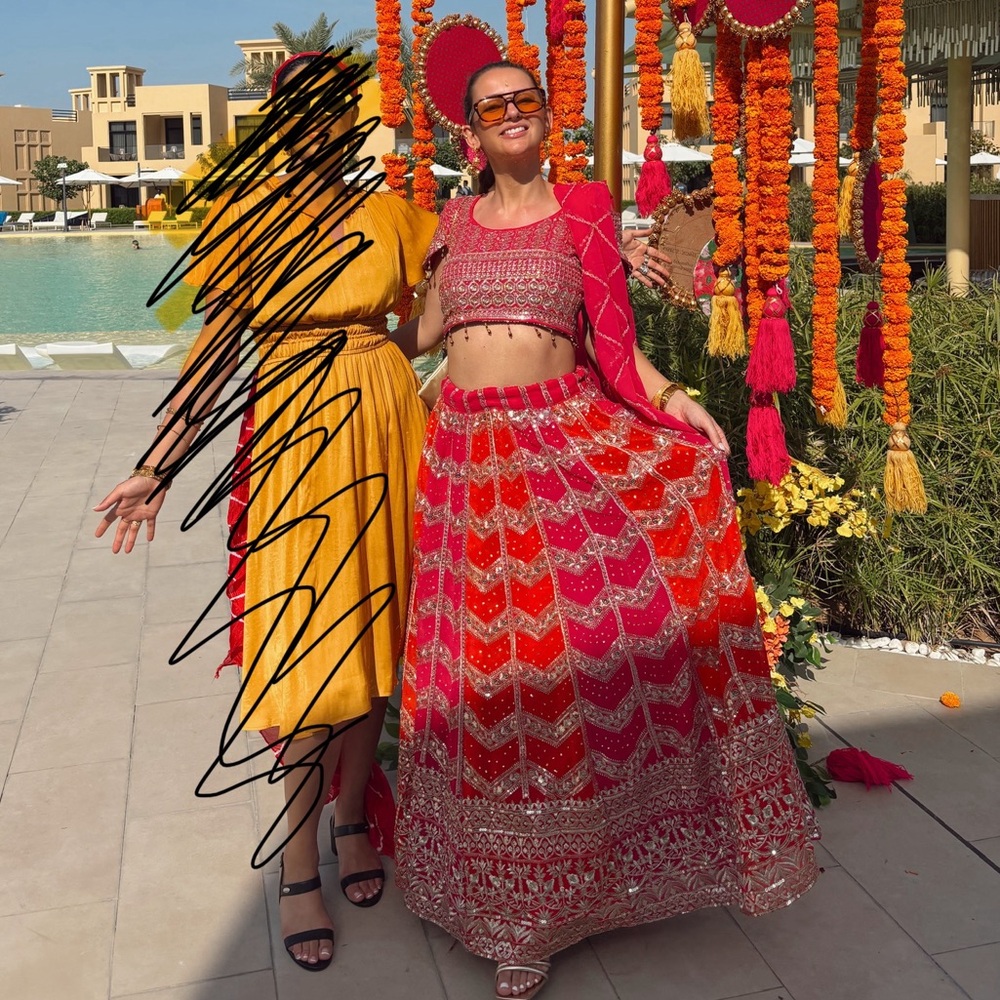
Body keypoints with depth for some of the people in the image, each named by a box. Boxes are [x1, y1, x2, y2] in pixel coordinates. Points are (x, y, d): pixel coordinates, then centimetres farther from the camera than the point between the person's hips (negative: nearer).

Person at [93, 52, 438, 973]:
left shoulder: (391, 216, 7)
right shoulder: (248, 215, 1)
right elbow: (217, 346, 1)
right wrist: (158, 465, -2)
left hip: (384, 425, 3)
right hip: (296, 434, -2)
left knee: (372, 631, 9)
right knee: (309, 648, -1)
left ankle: (354, 816, 30)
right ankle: (299, 868, 15)